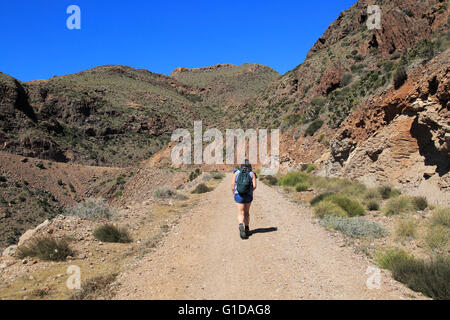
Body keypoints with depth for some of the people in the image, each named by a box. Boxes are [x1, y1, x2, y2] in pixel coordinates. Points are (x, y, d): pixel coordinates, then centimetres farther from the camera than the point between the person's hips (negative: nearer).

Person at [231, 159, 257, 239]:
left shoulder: (236, 172, 3)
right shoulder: (252, 174, 2)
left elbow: (232, 184, -5)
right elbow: (254, 186, -8)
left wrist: (233, 194, 7)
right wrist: (250, 191, 12)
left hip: (239, 195, -1)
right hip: (248, 196, 1)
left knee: (241, 213, 1)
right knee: (247, 212, 18)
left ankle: (241, 225, -25)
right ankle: (247, 229, 25)